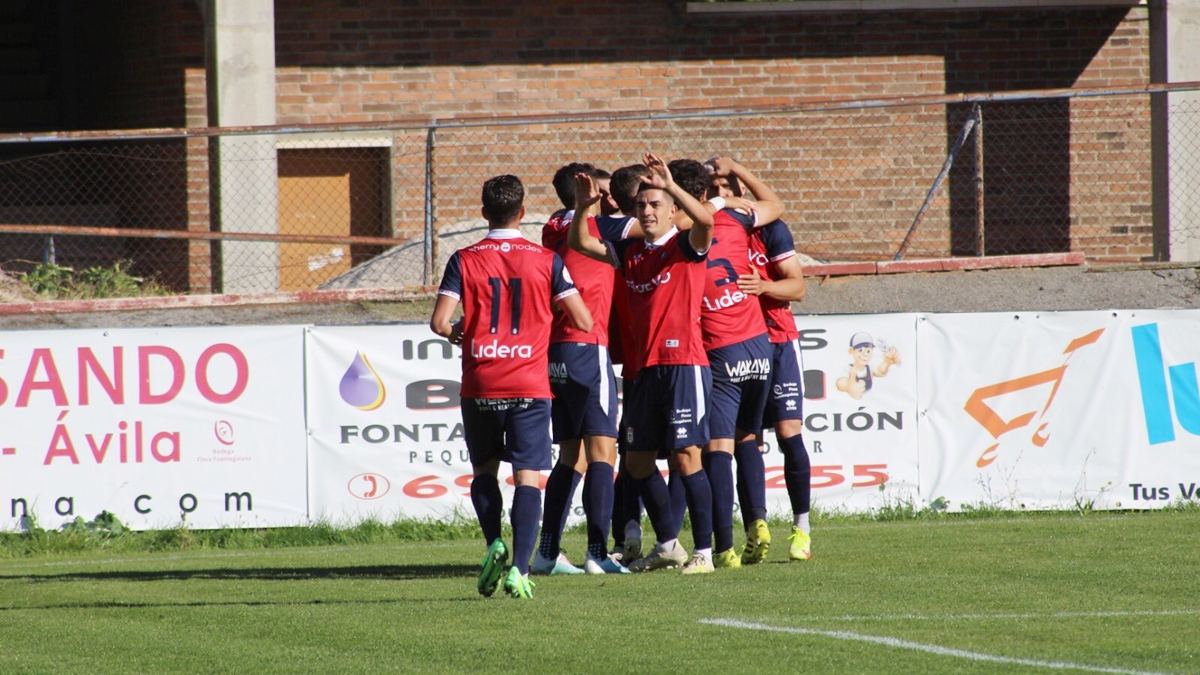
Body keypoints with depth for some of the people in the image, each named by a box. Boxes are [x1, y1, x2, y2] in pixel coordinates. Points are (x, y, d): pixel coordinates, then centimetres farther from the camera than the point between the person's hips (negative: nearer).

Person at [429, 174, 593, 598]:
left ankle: (494, 543, -3)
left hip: (480, 386, 1)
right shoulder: (546, 260, -1)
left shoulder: (464, 261, -1)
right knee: (528, 476, -2)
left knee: (484, 469, 19)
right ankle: (519, 567, -14)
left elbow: (439, 322, -8)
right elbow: (583, 321, 0)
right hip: (530, 385, -1)